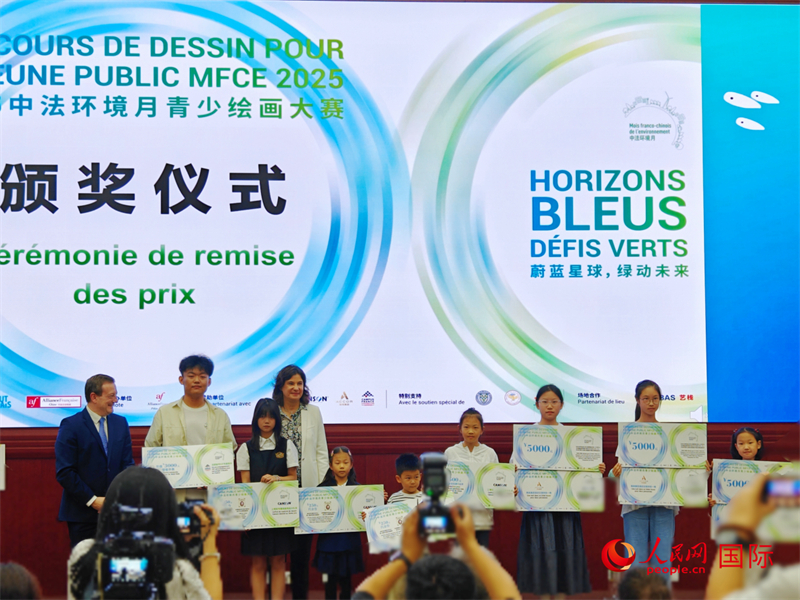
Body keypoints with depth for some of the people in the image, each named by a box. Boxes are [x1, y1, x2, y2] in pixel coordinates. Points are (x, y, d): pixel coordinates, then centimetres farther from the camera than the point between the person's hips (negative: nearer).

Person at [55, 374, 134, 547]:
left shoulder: (121, 423, 11)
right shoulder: (70, 426, -6)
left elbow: (127, 464, 11)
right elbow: (64, 473, -10)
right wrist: (92, 500, -13)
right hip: (83, 514, -4)